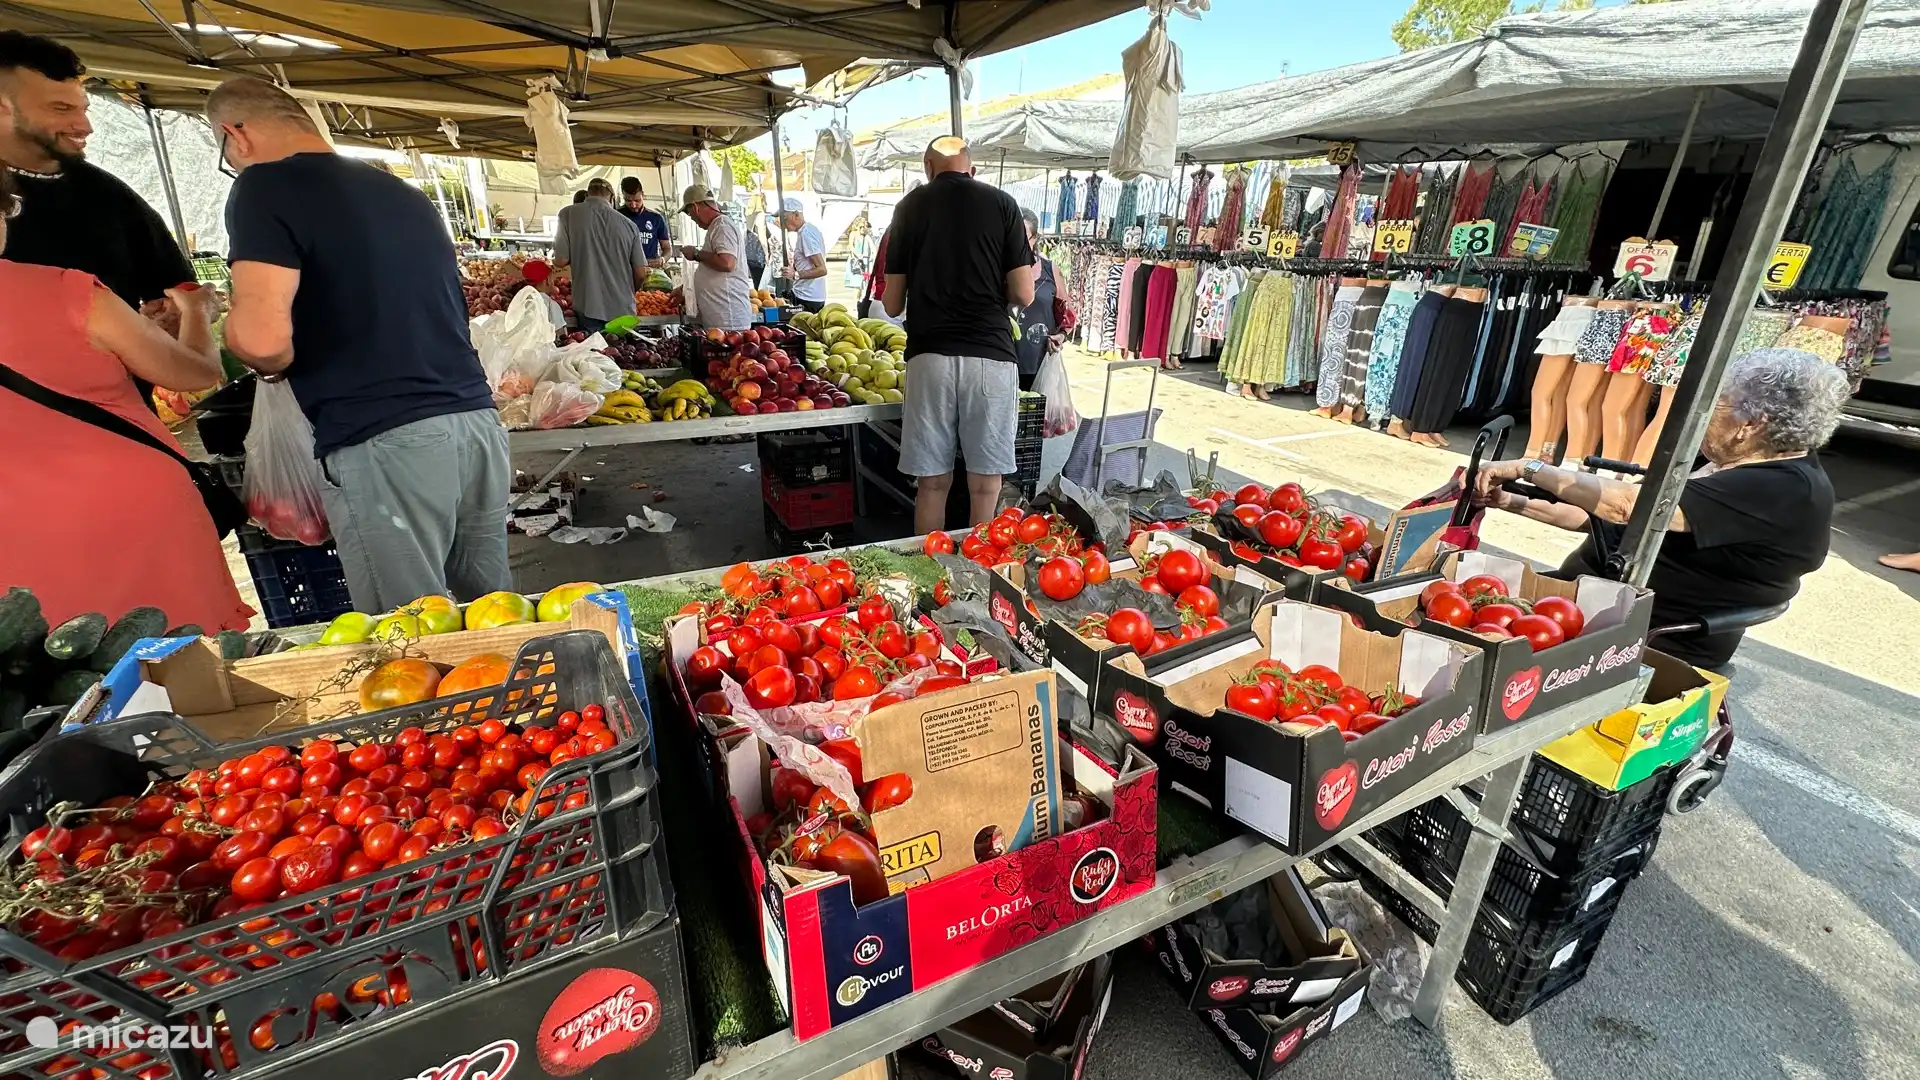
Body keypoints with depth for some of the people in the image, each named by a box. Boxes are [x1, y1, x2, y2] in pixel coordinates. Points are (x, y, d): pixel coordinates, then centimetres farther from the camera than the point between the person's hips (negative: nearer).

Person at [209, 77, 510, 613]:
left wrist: (274, 365, 8)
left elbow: (261, 335, -15)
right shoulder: (401, 190, 20)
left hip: (385, 442, -7)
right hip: (477, 420, 7)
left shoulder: (266, 187, -1)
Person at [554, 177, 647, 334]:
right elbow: (641, 274, 5)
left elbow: (561, 261, -4)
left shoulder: (569, 214, 0)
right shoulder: (629, 224, 4)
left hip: (589, 308, -2)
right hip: (624, 310, 2)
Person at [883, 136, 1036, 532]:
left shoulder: (911, 206, 9)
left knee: (933, 481, 10)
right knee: (985, 484, 8)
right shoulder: (1001, 203, 6)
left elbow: (892, 304, 9)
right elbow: (1023, 295, 2)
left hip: (930, 355, 1)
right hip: (991, 355, -1)